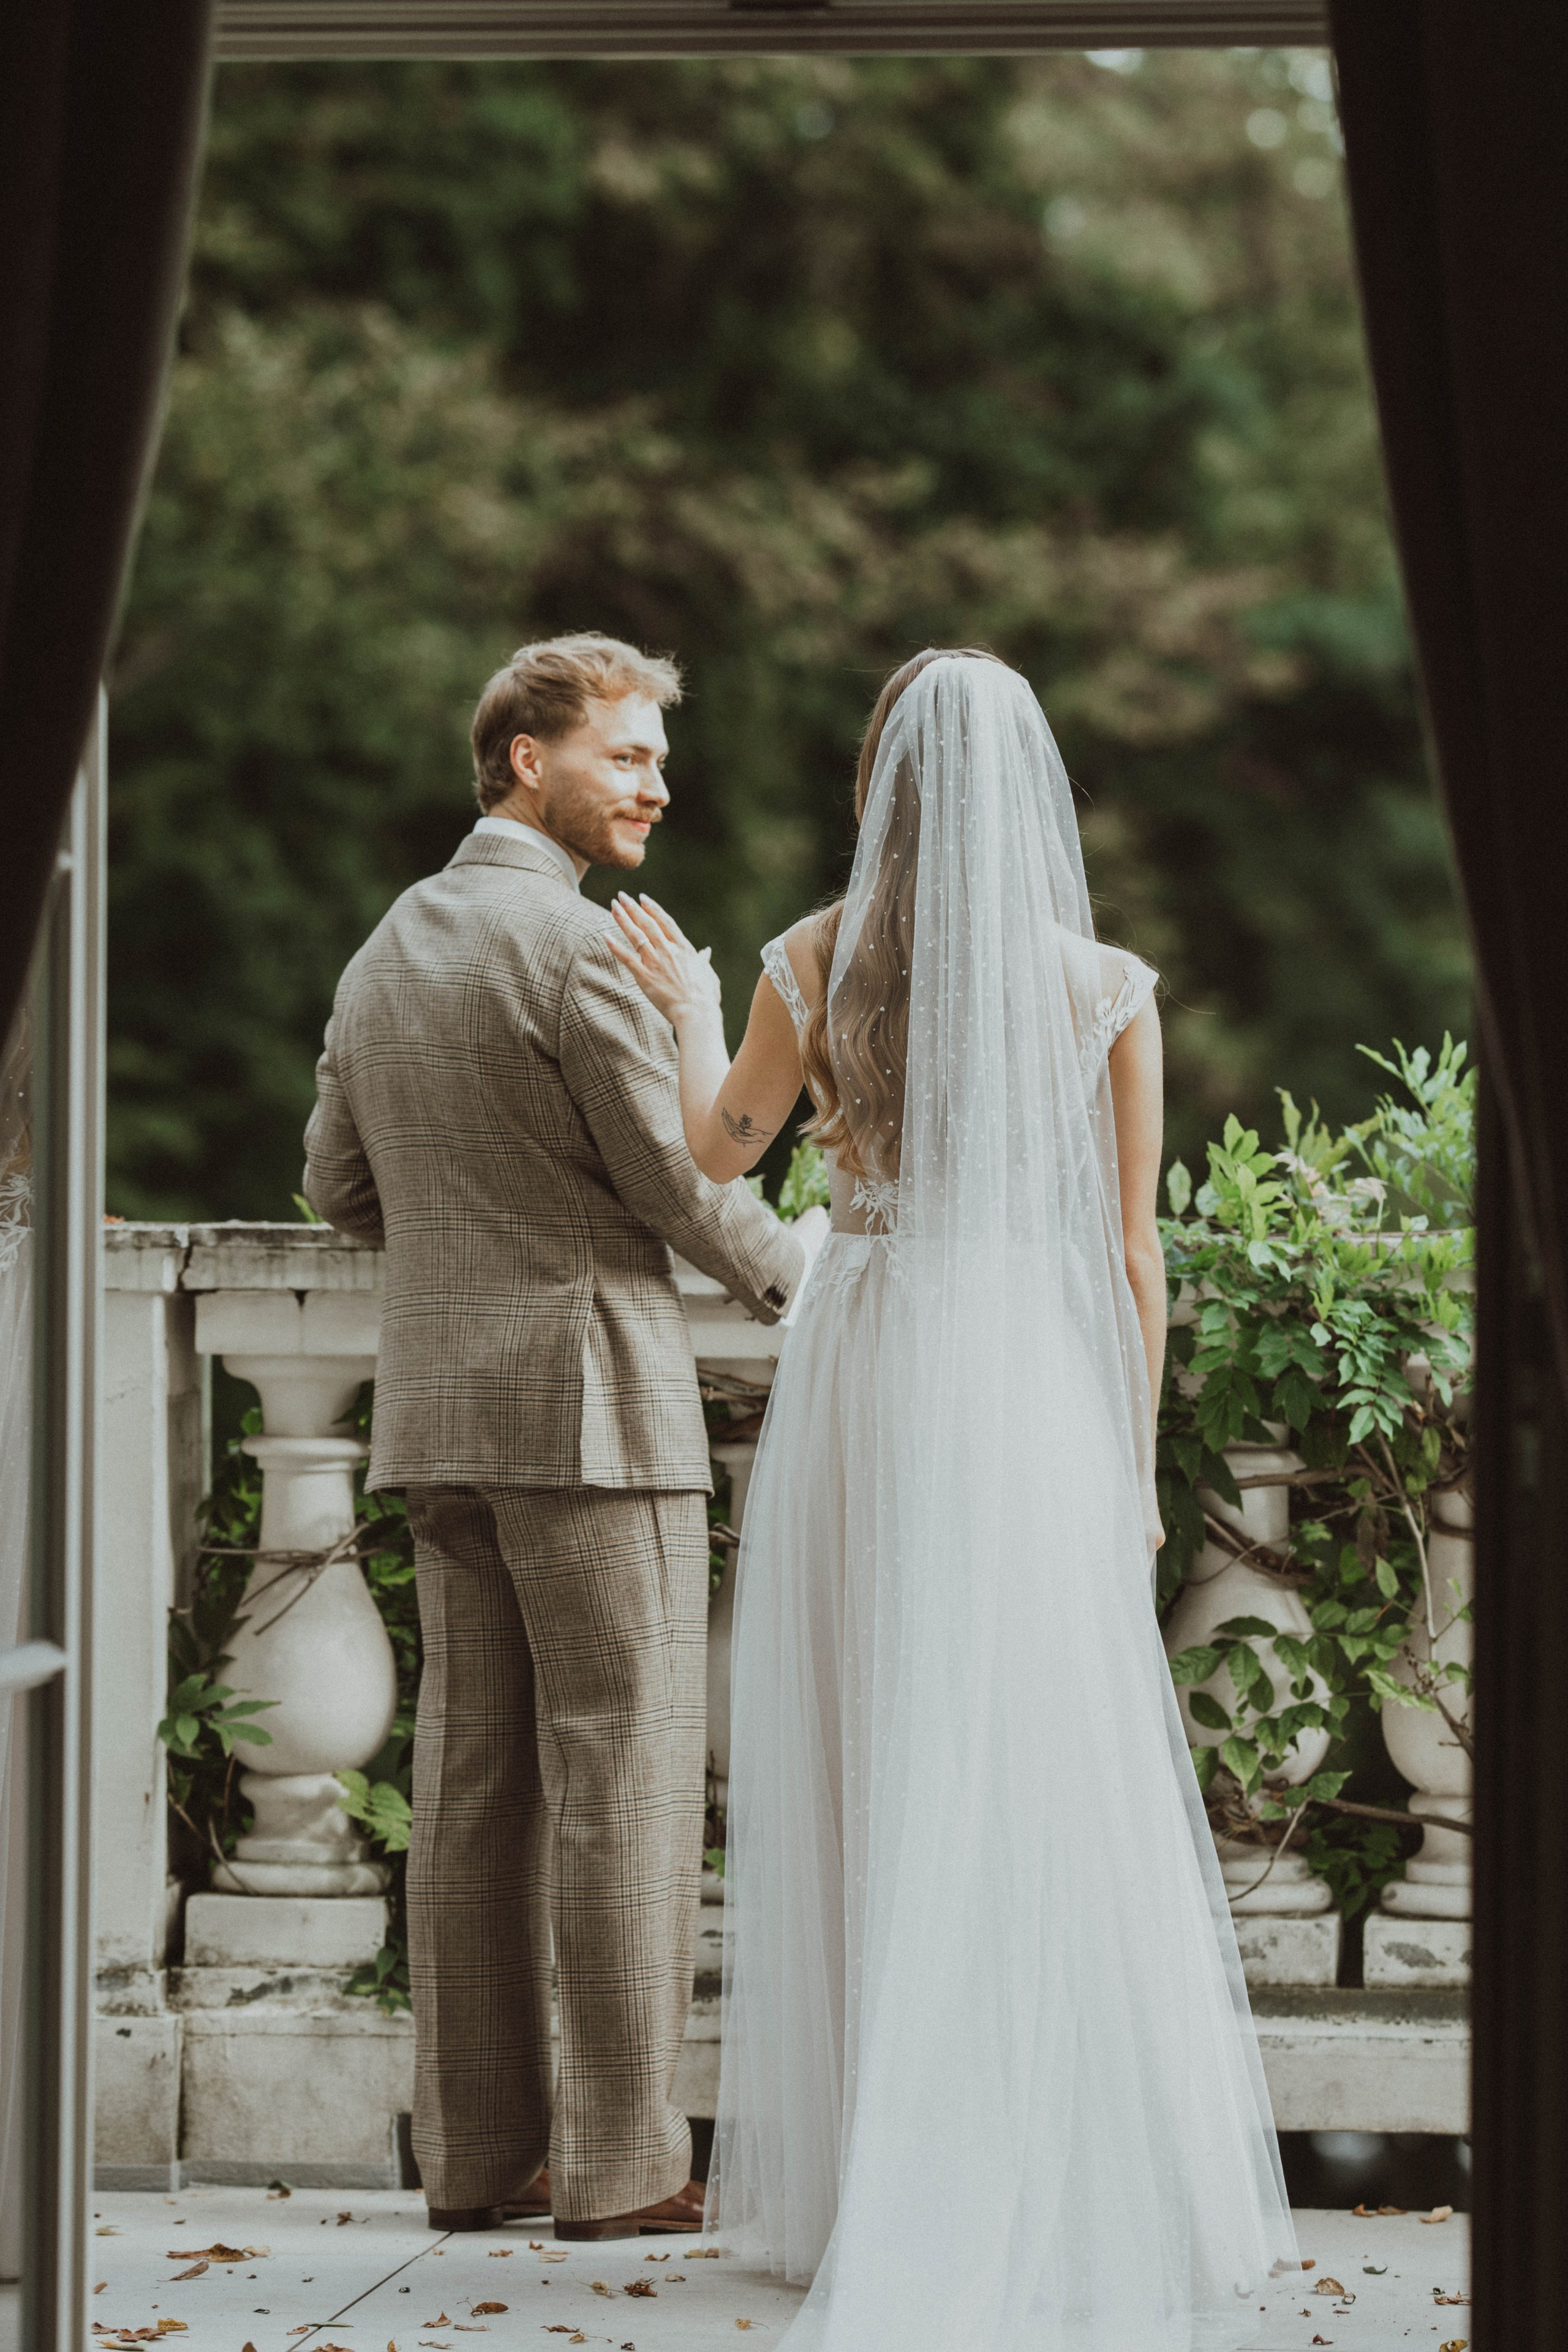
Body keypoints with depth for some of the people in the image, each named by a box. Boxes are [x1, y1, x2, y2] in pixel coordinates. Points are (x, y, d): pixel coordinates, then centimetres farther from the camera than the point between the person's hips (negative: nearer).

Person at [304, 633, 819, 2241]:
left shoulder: (384, 952, 14)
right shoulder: (571, 942, -12)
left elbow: (339, 1186, 19)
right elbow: (679, 1174, -11)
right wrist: (798, 1277, 6)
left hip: (436, 1410, 8)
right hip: (585, 1396, -8)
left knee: (474, 1774, 9)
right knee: (624, 1768, -3)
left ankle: (476, 2151, 13)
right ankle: (619, 2162, -2)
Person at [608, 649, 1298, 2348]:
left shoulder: (812, 965, -1)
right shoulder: (1104, 991, -4)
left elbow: (722, 1146, 15)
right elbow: (1130, 1255, -1)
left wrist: (689, 1006, 33)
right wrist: (1136, 1467, 9)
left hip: (857, 1380, 2)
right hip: (1034, 1388, -1)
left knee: (862, 1780, 9)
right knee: (1049, 1801, 2)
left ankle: (858, 2189, 13)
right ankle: (1071, 2201, 2)